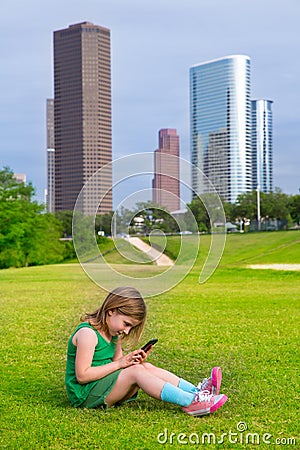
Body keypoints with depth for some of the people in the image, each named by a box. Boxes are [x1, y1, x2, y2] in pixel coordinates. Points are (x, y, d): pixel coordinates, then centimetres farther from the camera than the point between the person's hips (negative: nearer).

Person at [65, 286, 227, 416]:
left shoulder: (114, 333, 11)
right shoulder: (87, 334, -19)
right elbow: (82, 375, -23)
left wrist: (131, 360, -10)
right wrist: (120, 363, -21)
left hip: (105, 386, 9)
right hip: (85, 394, -9)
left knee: (147, 367, -9)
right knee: (136, 371, -24)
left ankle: (197, 392, -19)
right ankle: (191, 402, -32)